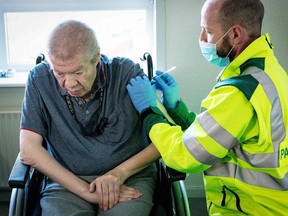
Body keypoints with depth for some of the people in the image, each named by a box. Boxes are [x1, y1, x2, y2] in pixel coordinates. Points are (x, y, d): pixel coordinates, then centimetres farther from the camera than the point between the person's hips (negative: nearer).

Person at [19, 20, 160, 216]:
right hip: (67, 182, 1)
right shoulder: (40, 79, -5)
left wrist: (120, 172, -17)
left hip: (131, 178, 0)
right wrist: (85, 191, -16)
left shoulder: (127, 73, -9)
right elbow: (28, 150, -9)